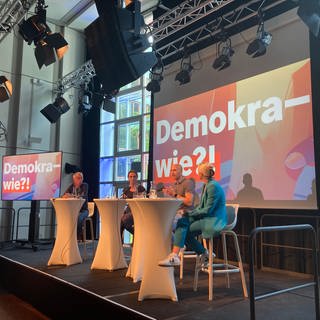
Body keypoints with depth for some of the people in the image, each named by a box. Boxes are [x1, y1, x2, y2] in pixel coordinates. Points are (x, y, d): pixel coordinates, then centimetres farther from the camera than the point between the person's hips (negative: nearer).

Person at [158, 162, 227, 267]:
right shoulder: (206, 185, 15)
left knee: (183, 228, -19)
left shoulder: (213, 186, -16)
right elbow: (201, 206, 18)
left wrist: (190, 213, -11)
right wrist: (190, 213, 2)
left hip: (213, 221, -9)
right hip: (206, 218, 9)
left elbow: (208, 210, -19)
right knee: (182, 222, -9)